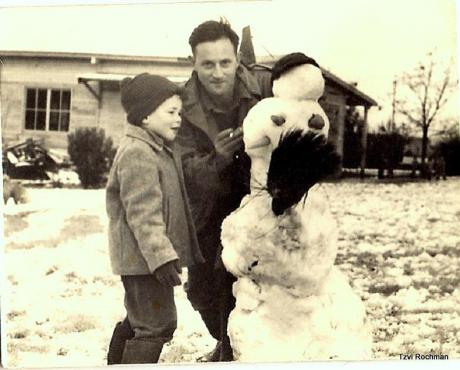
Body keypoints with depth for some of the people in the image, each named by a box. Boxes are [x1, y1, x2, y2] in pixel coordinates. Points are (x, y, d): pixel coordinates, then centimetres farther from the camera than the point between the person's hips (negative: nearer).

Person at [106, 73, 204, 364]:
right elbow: (143, 214, -25)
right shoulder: (137, 154, -18)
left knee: (141, 322, 20)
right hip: (144, 258, -11)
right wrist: (161, 256, -29)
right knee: (158, 325, -7)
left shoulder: (161, 151, 16)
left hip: (144, 260, 11)